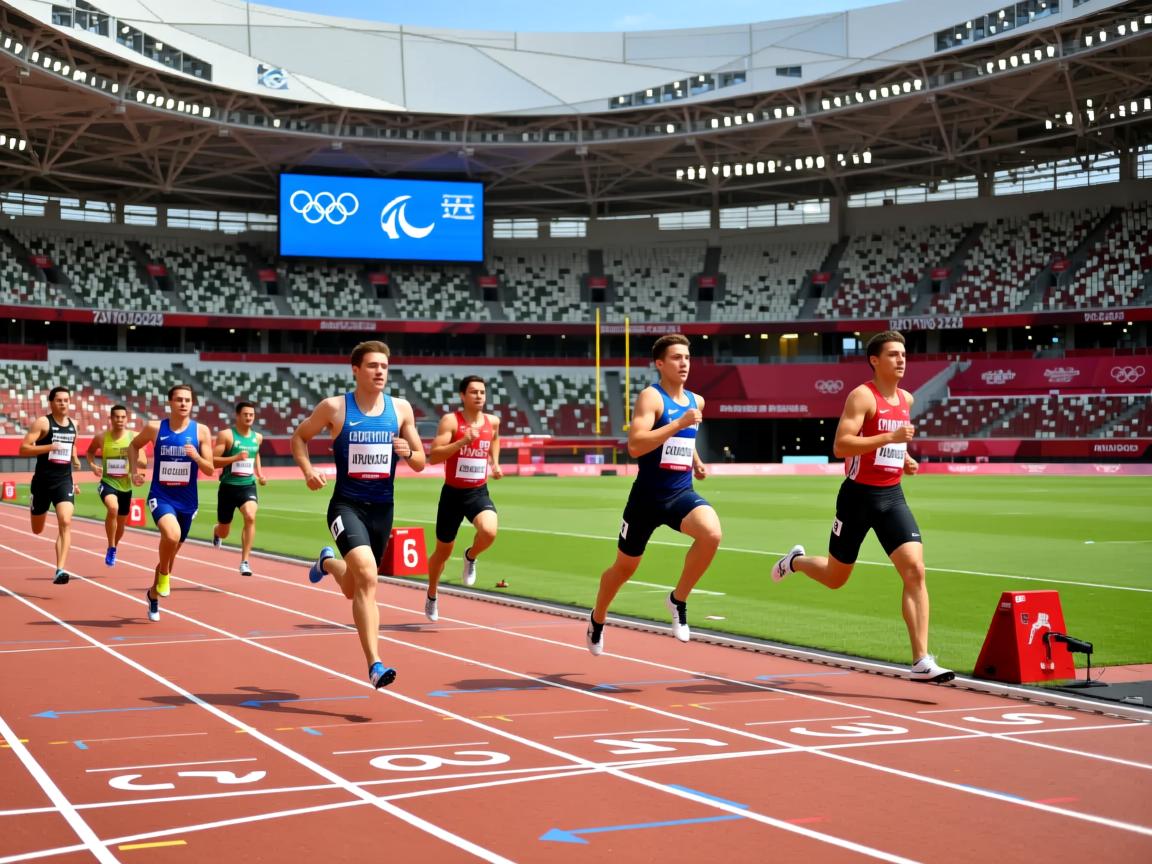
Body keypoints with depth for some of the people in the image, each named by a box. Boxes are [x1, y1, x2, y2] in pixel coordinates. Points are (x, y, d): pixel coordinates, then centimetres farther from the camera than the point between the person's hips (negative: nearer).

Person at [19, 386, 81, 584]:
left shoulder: (73, 425, 9)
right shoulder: (42, 423, -8)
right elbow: (23, 449, -15)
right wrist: (49, 447, -27)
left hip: (64, 481, 2)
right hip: (42, 481, -2)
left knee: (65, 523, -19)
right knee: (37, 530, 13)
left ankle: (60, 570, -22)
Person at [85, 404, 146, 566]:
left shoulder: (134, 437, -6)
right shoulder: (101, 437, -6)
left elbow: (144, 463, -6)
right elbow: (89, 452, 14)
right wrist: (92, 465, -6)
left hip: (126, 486, 3)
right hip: (108, 482, -3)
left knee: (121, 523, 17)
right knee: (113, 508, -34)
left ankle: (114, 549, 48)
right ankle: (111, 548, -20)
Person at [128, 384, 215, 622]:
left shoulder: (201, 431, -4)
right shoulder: (154, 428, -4)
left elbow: (210, 470, -4)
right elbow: (134, 446, 15)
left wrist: (196, 456, -23)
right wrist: (135, 470, 1)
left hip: (187, 501, 2)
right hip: (161, 497, -2)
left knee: (172, 550, 15)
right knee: (171, 535, -33)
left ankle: (153, 594, 41)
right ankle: (164, 575, -4)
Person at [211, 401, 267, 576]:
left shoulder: (258, 438, 6)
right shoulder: (226, 435, -9)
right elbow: (213, 461, -14)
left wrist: (259, 473, 14)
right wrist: (235, 458, -26)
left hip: (248, 485, 2)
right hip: (228, 487, -2)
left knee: (250, 517, -27)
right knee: (224, 533, 12)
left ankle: (245, 561, -22)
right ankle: (217, 532, 53)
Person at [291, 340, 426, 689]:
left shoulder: (400, 408, 3)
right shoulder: (335, 407, -5)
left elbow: (421, 463, 9)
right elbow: (299, 436, 10)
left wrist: (408, 453, -14)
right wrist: (308, 470, -7)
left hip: (382, 507, 4)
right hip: (347, 504, -4)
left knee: (353, 589, 16)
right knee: (367, 575, -26)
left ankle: (328, 562, 53)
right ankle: (375, 665, -23)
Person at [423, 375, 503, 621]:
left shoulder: (493, 421, 2)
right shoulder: (450, 421, -12)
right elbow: (433, 457, -20)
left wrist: (495, 464, 10)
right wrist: (463, 441, -30)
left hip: (479, 493, 2)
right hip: (452, 493, -2)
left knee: (489, 532, -30)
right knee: (443, 552, 12)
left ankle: (470, 557, 6)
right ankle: (431, 596, 39)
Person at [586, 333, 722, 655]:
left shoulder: (696, 401, 9)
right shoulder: (651, 397, -12)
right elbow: (635, 446, -26)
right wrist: (679, 423, -29)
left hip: (682, 493, 4)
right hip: (648, 496, -4)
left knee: (712, 534, -28)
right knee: (625, 566, 12)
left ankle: (678, 600, -8)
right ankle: (597, 620, 39)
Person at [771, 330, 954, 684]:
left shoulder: (906, 399, 11)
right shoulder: (862, 395, -12)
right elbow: (840, 446, -23)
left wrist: (903, 458, 11)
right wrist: (889, 438, -30)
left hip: (892, 496, 5)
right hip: (859, 495, -5)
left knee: (915, 571, -12)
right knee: (835, 577, 10)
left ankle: (921, 661, -13)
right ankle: (796, 561, 46)